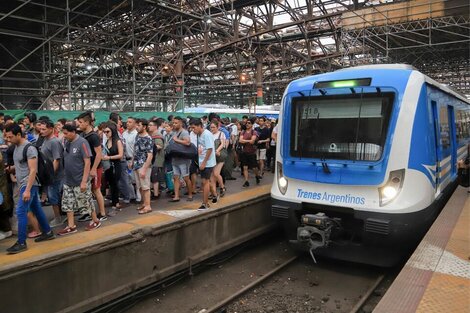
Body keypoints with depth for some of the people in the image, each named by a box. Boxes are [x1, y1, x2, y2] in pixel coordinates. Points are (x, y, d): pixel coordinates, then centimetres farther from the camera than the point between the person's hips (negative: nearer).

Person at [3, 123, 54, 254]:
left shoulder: (29, 148, -17)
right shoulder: (16, 147, 10)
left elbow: (33, 170, -21)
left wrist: (27, 190, -24)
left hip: (29, 184, -9)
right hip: (23, 184, 9)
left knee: (20, 212, -10)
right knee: (36, 209, 15)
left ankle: (21, 243, -3)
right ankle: (48, 233, 27)